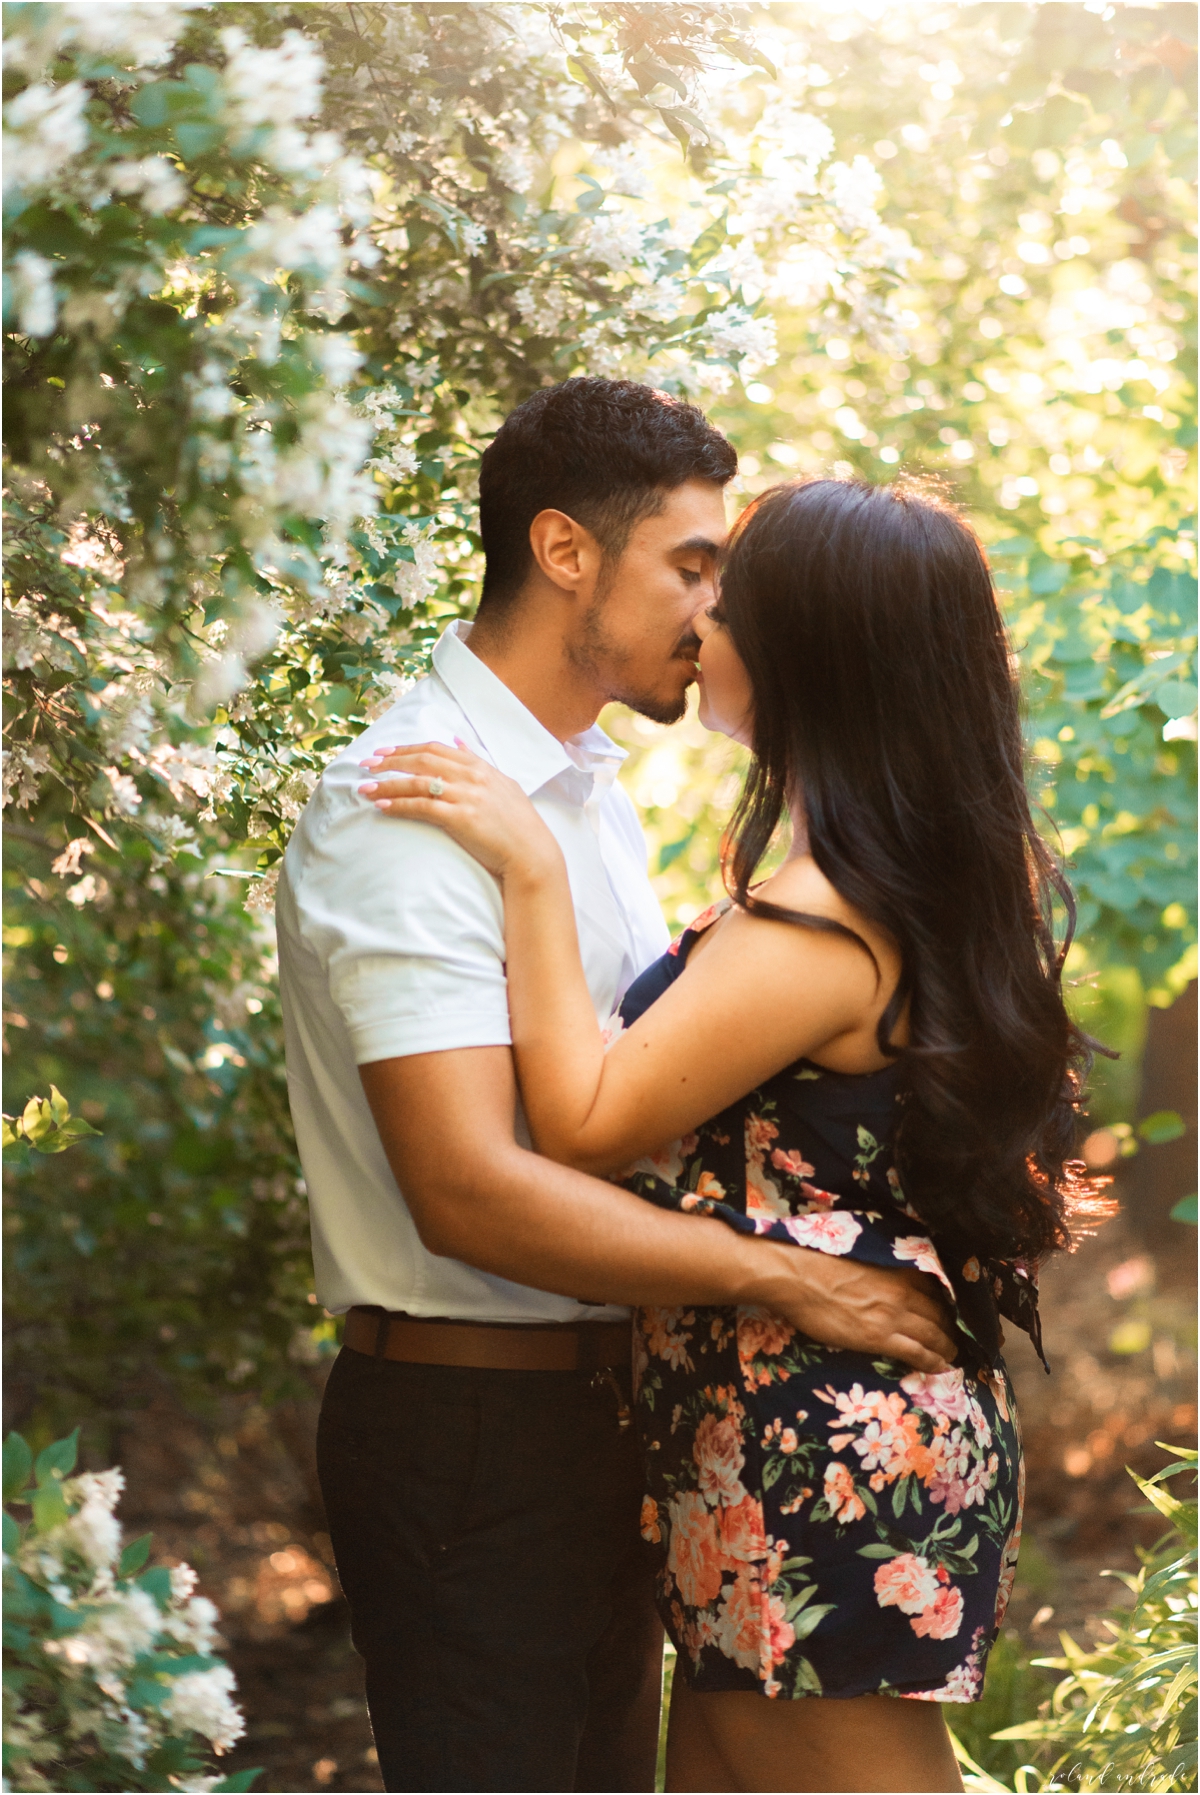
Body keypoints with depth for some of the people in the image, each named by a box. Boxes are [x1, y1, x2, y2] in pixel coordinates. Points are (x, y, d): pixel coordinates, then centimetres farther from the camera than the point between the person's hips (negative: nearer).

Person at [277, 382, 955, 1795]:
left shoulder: (592, 788, 13)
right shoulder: (406, 808, -19)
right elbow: (471, 1191, -28)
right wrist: (789, 1279, -23)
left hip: (604, 1400, 9)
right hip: (470, 1427, -9)